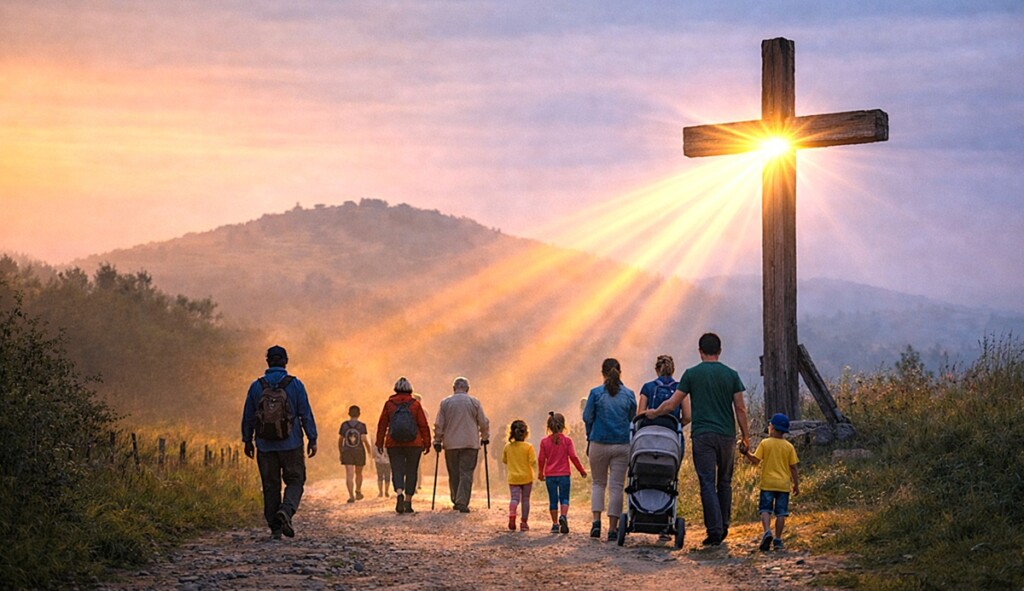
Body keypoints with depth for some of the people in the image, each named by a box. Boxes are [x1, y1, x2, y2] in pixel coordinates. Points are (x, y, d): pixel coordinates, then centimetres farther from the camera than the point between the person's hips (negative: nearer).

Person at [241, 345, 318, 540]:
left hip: (265, 445, 2)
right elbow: (306, 414, -4)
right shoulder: (295, 384, -4)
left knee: (270, 486, 9)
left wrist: (247, 441, 16)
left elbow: (247, 416, 6)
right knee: (295, 481, 8)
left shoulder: (256, 386, 1)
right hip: (291, 444, -2)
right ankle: (286, 511, -19)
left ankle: (275, 528, 8)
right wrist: (312, 439, 1)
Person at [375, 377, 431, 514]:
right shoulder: (415, 404, -1)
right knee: (411, 472, 8)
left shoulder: (389, 404, 2)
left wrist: (379, 443, 12)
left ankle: (399, 494, -26)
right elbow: (423, 425, -2)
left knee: (397, 471, 1)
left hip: (394, 444, 1)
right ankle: (408, 502, 6)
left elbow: (382, 425, 4)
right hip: (414, 444, -1)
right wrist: (427, 443, 5)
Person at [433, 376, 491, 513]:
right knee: (466, 474, -3)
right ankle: (462, 502, -13)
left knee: (454, 474, 12)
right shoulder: (474, 402, 2)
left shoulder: (445, 403, 3)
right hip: (470, 444, -1)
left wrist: (437, 441, 10)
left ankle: (456, 501, 19)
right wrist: (484, 438, 20)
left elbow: (439, 425, 2)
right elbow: (484, 423, 5)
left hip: (451, 444, 1)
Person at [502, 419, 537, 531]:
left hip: (513, 478, 1)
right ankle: (524, 523, 13)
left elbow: (504, 461, 11)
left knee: (514, 498, -3)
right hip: (526, 477, -1)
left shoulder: (507, 447, -1)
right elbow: (533, 461, -16)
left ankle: (512, 514, -33)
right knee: (525, 500, 10)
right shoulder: (528, 447, -10)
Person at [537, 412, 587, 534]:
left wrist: (540, 473, 18)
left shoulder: (544, 441, 0)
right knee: (564, 498, 4)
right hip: (564, 474, -1)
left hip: (550, 475, 1)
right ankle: (563, 516, -23)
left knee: (553, 500, 8)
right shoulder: (567, 440, -5)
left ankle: (555, 524, 8)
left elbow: (541, 459, 3)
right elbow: (573, 457, -6)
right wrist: (581, 470, 6)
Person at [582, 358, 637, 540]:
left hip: (599, 443, -1)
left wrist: (589, 437, 15)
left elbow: (587, 417, -1)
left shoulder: (596, 393, -5)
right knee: (616, 486, 4)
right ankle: (613, 528, 1)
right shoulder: (629, 394, 1)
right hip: (622, 444, 1)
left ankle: (596, 521, -3)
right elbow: (633, 419, 8)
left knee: (598, 483, 14)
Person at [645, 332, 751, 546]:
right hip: (727, 435, 2)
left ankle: (714, 531, -10)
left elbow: (672, 404, 3)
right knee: (724, 482, 15)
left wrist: (653, 413, 20)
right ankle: (723, 527, 19)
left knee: (707, 483, -4)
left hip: (702, 436, -2)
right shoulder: (731, 374, 5)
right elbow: (740, 409, 3)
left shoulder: (692, 374, 1)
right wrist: (746, 437, 11)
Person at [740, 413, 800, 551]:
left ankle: (767, 531, -25)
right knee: (781, 513, 5)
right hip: (784, 484, 2)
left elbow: (755, 461, -7)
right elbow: (793, 467, 2)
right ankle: (777, 539, 3)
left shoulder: (764, 444, -3)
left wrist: (746, 453, 5)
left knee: (765, 509, -1)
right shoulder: (789, 446, 3)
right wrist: (796, 484, 10)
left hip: (768, 484, -2)